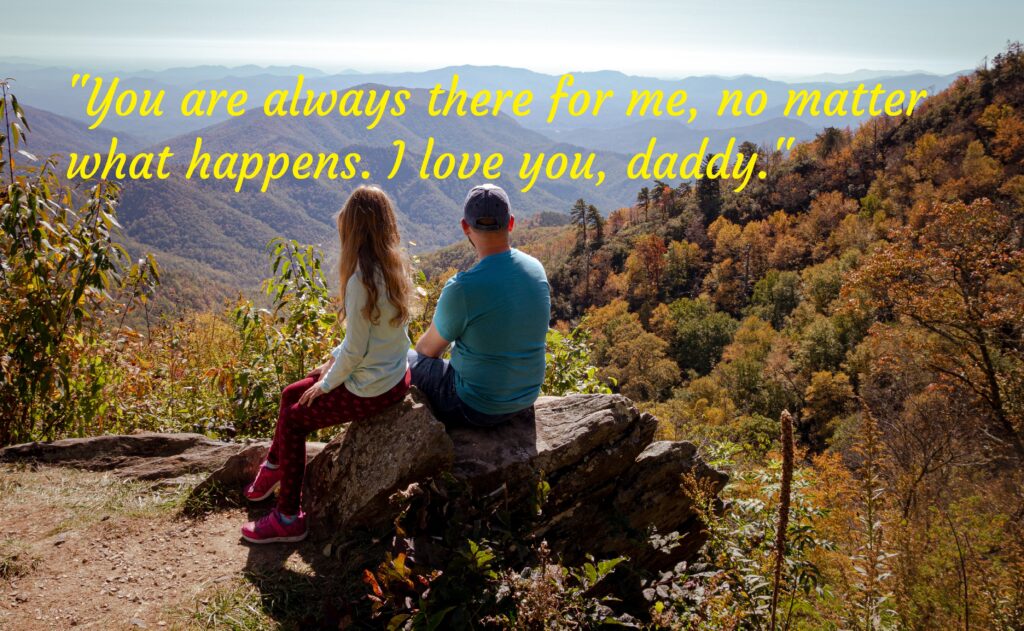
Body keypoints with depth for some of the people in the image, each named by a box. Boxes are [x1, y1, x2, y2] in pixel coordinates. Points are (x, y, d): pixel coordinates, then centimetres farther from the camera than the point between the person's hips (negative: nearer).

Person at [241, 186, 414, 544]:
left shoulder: (361, 279, -27)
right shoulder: (394, 266, 0)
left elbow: (355, 349, -21)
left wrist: (326, 384, -6)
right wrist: (335, 358, 12)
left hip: (371, 390, -9)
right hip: (393, 375, 9)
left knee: (294, 420, 5)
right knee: (291, 394, 20)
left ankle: (288, 519, 15)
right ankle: (273, 469, 40)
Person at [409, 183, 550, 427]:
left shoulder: (461, 288, -27)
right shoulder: (536, 269, -7)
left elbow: (428, 349, -10)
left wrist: (420, 350, 15)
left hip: (479, 409, -6)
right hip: (527, 399, 6)